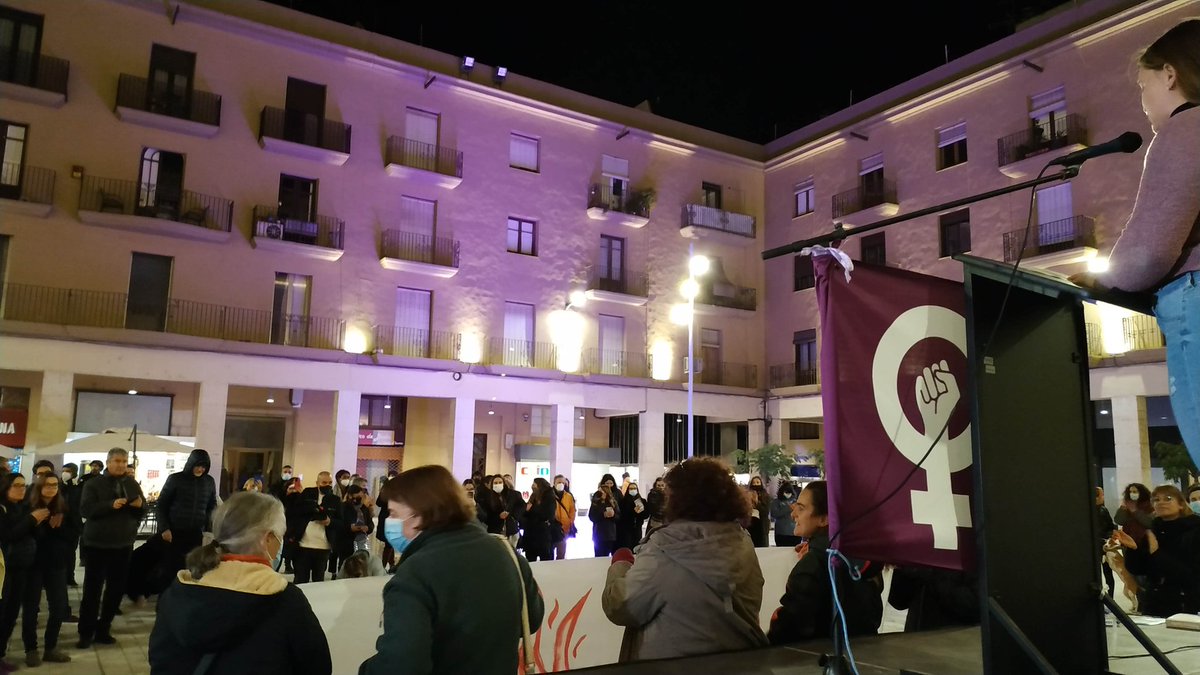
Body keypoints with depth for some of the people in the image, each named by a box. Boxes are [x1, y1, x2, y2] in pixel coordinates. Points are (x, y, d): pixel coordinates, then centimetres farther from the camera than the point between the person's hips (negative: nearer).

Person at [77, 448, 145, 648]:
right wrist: (111, 505, -27)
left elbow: (142, 513, 8)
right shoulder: (94, 484, -4)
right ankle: (86, 632, 10)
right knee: (92, 588, 0)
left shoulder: (133, 484, 7)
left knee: (116, 589, 8)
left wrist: (140, 505, -14)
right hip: (97, 544, -3)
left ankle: (103, 629, 20)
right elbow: (86, 509, -15)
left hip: (123, 544, 4)